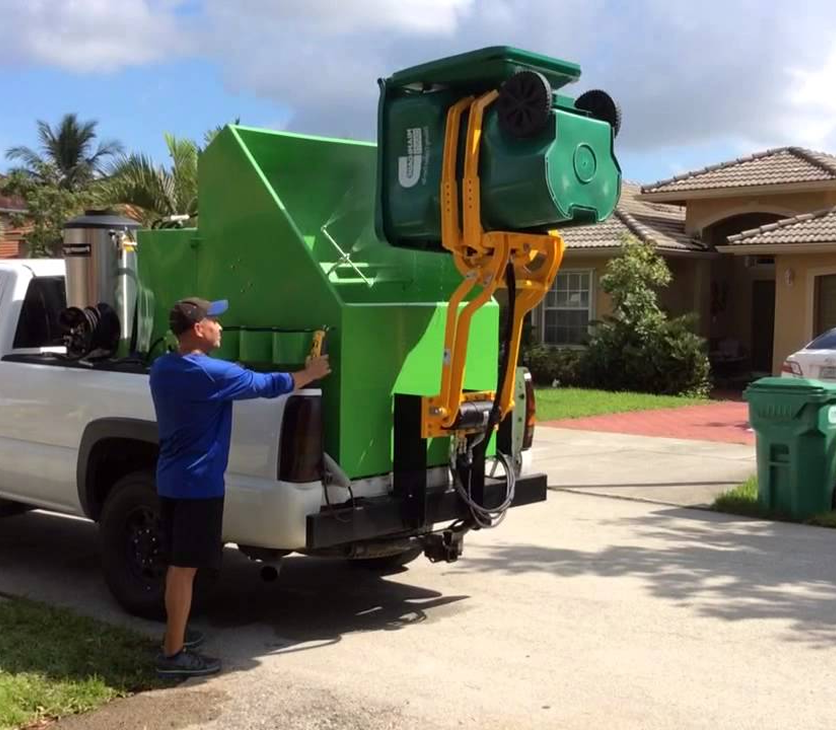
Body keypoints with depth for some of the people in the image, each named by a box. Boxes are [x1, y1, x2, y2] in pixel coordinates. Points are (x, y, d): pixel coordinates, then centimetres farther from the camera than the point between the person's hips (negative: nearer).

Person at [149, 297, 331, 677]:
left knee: (178, 563, 19)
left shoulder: (161, 368, 7)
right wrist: (309, 374, 7)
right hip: (197, 483, -9)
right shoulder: (211, 373, -20)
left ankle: (175, 633, 31)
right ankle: (173, 654, 2)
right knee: (184, 567, -4)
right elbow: (267, 385, -10)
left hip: (170, 480, 9)